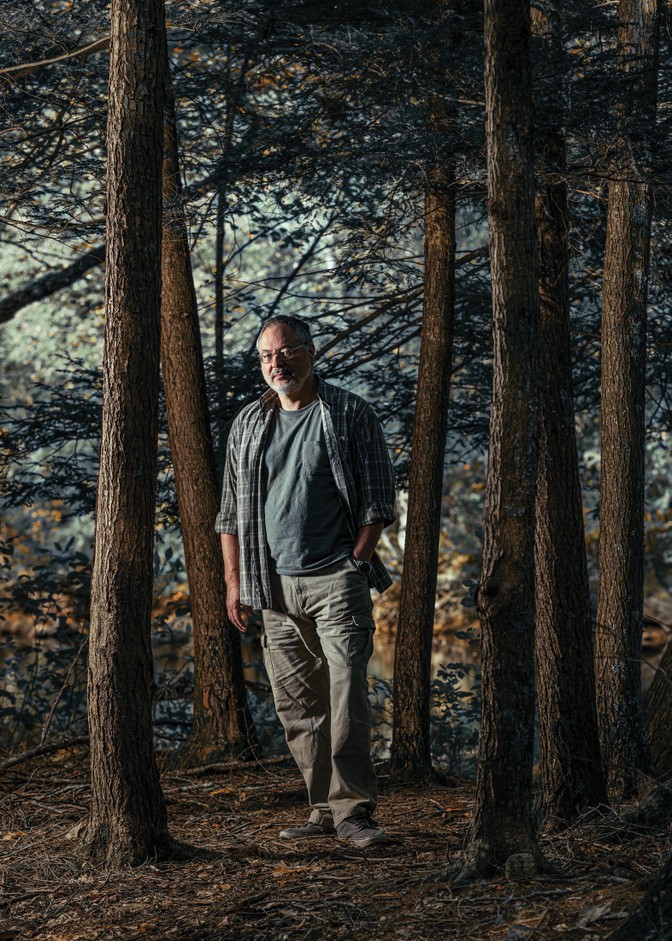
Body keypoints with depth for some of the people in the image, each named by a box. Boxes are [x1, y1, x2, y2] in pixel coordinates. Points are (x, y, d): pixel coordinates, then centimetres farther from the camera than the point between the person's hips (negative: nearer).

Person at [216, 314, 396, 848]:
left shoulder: (350, 414, 2)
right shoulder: (248, 424, 13)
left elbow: (379, 498, 0)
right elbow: (232, 511, 17)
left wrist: (354, 564, -8)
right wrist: (233, 581, 9)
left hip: (336, 578, -4)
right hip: (275, 585, 4)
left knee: (346, 697, -13)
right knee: (297, 706, 4)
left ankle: (352, 810, -9)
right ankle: (326, 810, 11)